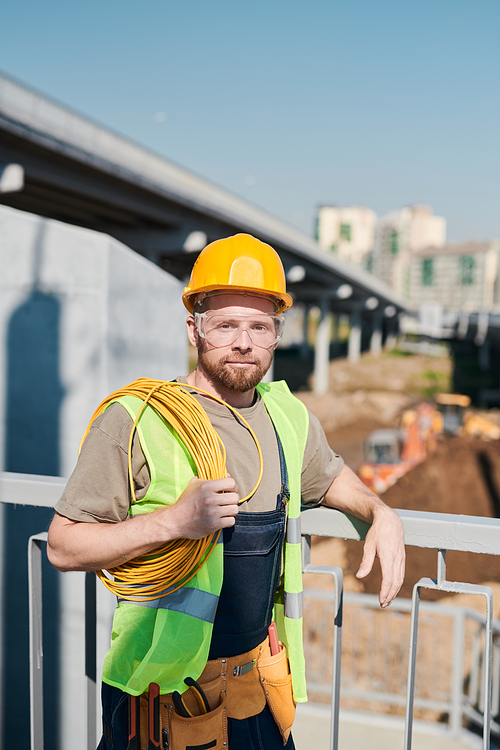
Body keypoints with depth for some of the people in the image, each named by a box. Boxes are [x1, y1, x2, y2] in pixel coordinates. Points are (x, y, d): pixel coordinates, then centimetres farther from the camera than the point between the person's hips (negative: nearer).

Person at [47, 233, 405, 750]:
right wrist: (174, 520, -28)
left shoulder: (288, 417, 1)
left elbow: (331, 477, 20)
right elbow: (63, 546, -16)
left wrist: (381, 515, 1)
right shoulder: (136, 421, -17)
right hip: (168, 686, -4)